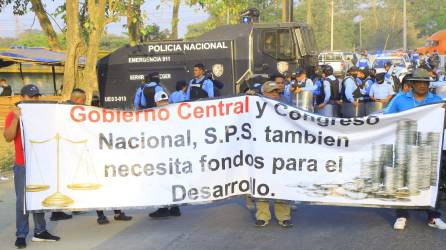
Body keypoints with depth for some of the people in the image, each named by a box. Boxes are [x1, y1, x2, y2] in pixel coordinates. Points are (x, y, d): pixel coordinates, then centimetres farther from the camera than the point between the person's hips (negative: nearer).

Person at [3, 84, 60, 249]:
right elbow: (8, 137, -12)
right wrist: (16, 118, -21)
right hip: (22, 165, -4)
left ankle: (40, 231, 18)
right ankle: (21, 235, 2)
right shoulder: (14, 115, -2)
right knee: (22, 201, -3)